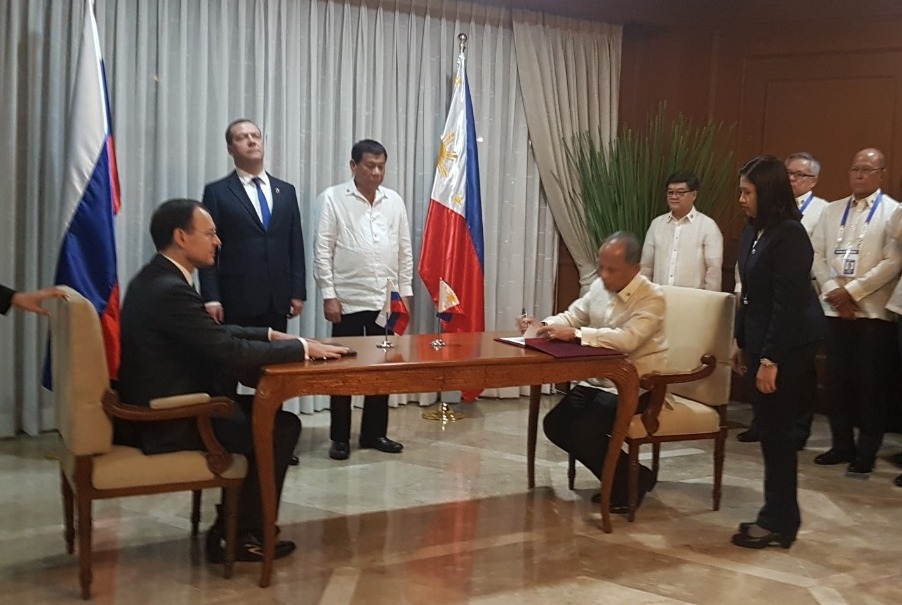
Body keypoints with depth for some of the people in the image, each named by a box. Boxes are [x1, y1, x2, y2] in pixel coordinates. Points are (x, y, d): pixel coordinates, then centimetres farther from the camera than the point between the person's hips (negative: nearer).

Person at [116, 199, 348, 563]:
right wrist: (302, 348, -13)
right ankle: (243, 536, 8)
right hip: (167, 423, -10)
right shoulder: (171, 291, -23)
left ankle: (234, 522, 22)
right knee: (282, 426, -4)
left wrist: (272, 336, 8)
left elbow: (215, 335, 17)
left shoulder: (154, 279, 10)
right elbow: (231, 353, -24)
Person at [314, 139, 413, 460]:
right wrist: (328, 295, -11)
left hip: (386, 300, 4)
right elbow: (322, 251, -6)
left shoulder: (394, 201, 8)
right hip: (348, 300, -4)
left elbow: (405, 251, 11)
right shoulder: (332, 198, -4)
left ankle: (374, 432, 21)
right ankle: (340, 437, 13)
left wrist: (405, 293, 6)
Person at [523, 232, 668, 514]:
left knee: (584, 431, -23)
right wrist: (543, 325, -12)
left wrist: (575, 334, -39)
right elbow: (572, 316, 9)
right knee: (555, 425, -2)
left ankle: (632, 479, 3)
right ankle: (618, 474, 13)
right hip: (597, 380, 8)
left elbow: (627, 339, -33)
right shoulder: (599, 286, 3)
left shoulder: (652, 298, -19)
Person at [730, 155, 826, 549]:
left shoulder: (789, 235, -17)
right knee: (769, 429, 12)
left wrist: (771, 359, -20)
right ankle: (777, 515, 23)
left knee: (776, 430, -1)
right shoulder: (753, 232, 8)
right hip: (763, 342, 8)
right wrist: (741, 342, 16)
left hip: (789, 347, -8)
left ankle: (779, 522, 11)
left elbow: (788, 304, -20)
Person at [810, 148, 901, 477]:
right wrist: (834, 291, -6)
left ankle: (866, 453, 9)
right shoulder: (832, 211, 14)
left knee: (872, 384, 1)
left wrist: (852, 291, -14)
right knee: (837, 381, 7)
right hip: (836, 309, 4)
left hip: (875, 311, -4)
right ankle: (842, 445, 19)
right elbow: (818, 256, 9)